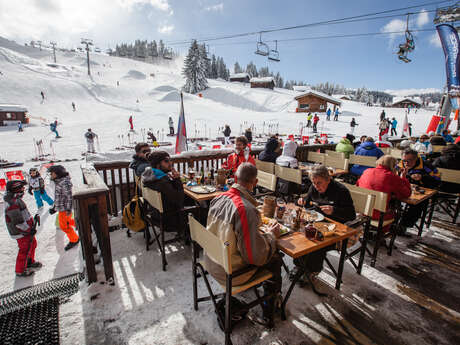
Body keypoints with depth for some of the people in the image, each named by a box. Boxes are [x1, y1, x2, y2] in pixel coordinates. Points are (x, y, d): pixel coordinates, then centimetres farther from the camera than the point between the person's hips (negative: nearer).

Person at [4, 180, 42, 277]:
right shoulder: (12, 203, -26)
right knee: (25, 250, 2)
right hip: (21, 232, -10)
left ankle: (30, 262, 42)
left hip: (27, 229, 10)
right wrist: (29, 230, -18)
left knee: (32, 244, 22)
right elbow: (18, 221, -26)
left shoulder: (16, 199, 6)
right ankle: (20, 271, 19)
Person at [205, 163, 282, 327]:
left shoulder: (218, 198, -8)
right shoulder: (246, 209, -32)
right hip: (230, 273, -7)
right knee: (275, 259, 15)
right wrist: (271, 235, -8)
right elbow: (256, 256, -25)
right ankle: (268, 315, 35)